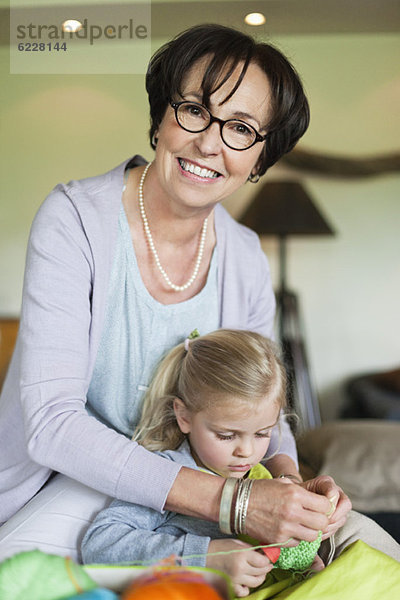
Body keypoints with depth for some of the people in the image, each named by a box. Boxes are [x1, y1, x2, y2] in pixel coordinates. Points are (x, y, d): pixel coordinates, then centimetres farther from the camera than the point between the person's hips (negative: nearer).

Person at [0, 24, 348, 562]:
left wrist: (286, 476, -17)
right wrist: (224, 500, -33)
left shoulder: (246, 261, -6)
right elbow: (50, 422, -27)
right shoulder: (75, 219, -20)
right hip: (72, 477, -3)